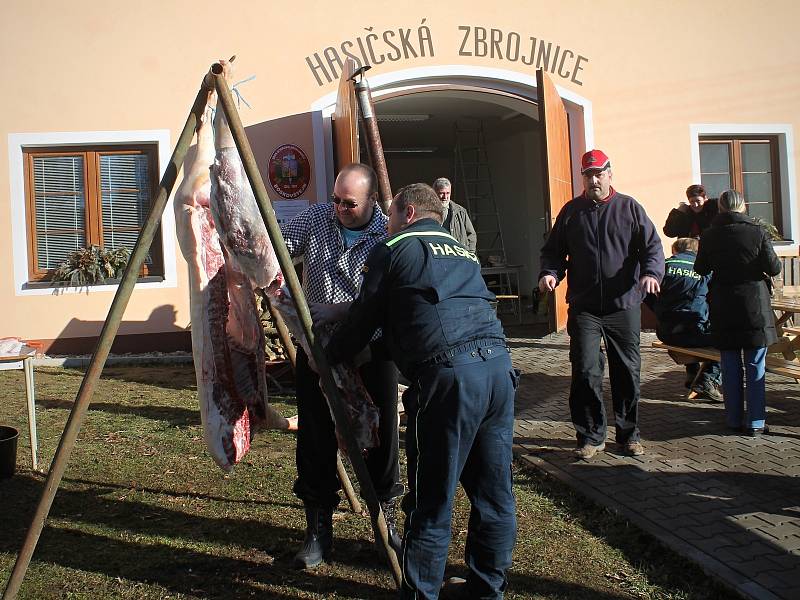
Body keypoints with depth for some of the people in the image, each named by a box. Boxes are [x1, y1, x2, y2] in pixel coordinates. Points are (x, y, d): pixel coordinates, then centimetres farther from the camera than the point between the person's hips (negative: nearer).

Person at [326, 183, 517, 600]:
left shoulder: (393, 251, 7)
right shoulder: (463, 253, 27)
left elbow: (362, 321, 9)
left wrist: (328, 357, 28)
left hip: (448, 375, -7)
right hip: (498, 366, 8)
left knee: (431, 503, 3)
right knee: (494, 492, 16)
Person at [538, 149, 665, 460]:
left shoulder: (629, 208, 5)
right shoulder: (571, 211, 8)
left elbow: (652, 246, 1)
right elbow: (553, 250, 12)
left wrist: (651, 273, -19)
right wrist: (550, 273, -9)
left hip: (624, 305, 0)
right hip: (584, 307, 0)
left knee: (627, 371, 9)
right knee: (585, 371, -7)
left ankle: (629, 434, 24)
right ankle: (591, 436, 8)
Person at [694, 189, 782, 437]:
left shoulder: (709, 236, -2)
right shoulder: (757, 231, -8)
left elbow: (701, 269, 8)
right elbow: (773, 268, -7)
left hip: (723, 309, 2)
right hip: (754, 306, -2)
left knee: (730, 366, 10)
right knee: (755, 366, 5)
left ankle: (734, 419, 15)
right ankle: (755, 422, 7)